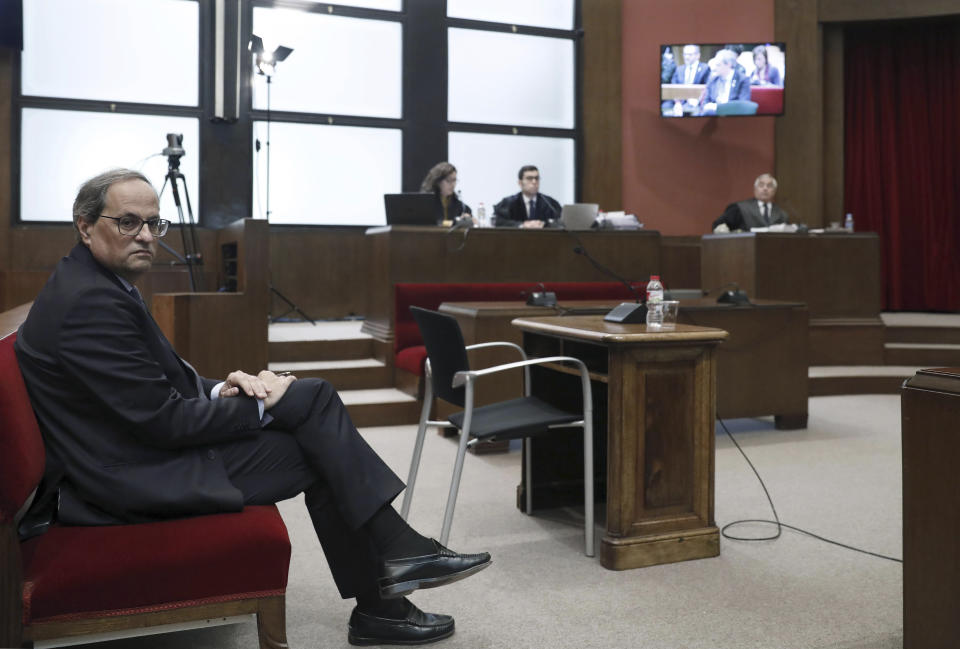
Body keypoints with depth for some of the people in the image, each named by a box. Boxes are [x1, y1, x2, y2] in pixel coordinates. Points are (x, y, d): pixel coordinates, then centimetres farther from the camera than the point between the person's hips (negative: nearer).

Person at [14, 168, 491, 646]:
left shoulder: (97, 285, 9)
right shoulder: (91, 302, -23)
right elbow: (164, 421, -24)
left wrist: (218, 391, -4)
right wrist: (260, 406, -12)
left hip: (147, 444, 10)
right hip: (136, 479, -10)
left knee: (312, 396, 3)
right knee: (318, 449, -5)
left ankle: (397, 552, 4)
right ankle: (378, 608, 8)